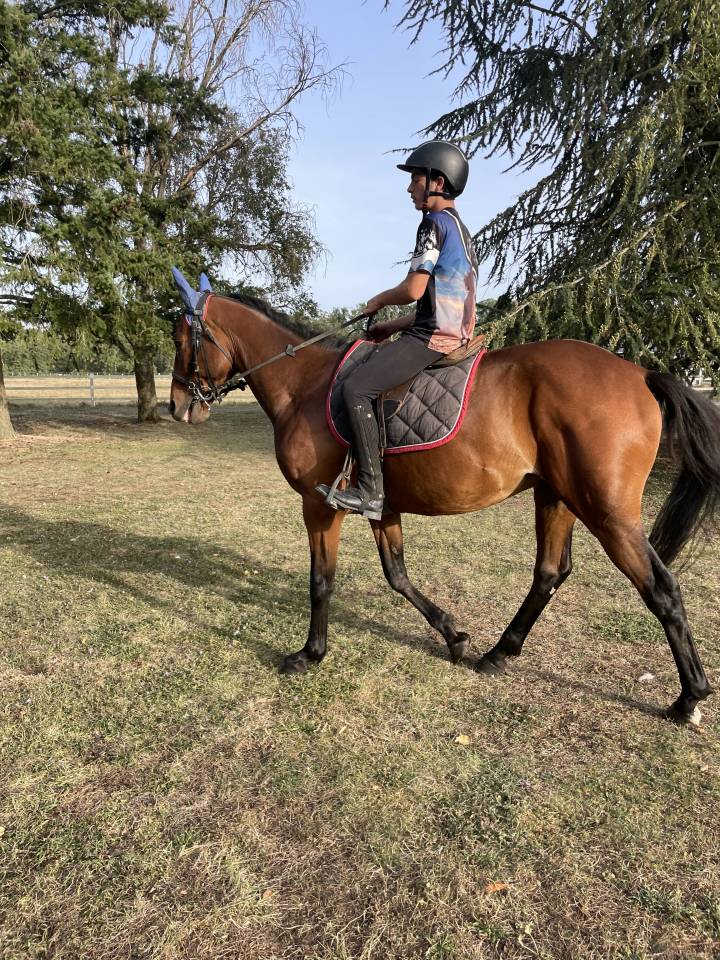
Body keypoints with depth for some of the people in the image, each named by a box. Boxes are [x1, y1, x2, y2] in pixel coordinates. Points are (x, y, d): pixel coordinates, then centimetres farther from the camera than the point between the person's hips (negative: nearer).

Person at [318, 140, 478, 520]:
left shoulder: (435, 222, -8)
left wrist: (378, 301, 3)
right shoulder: (458, 228, 24)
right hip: (450, 332, 11)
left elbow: (414, 290, -17)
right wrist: (393, 326, 17)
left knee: (355, 387, -19)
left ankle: (370, 491, -21)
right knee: (367, 374, 22)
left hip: (432, 338, -11)